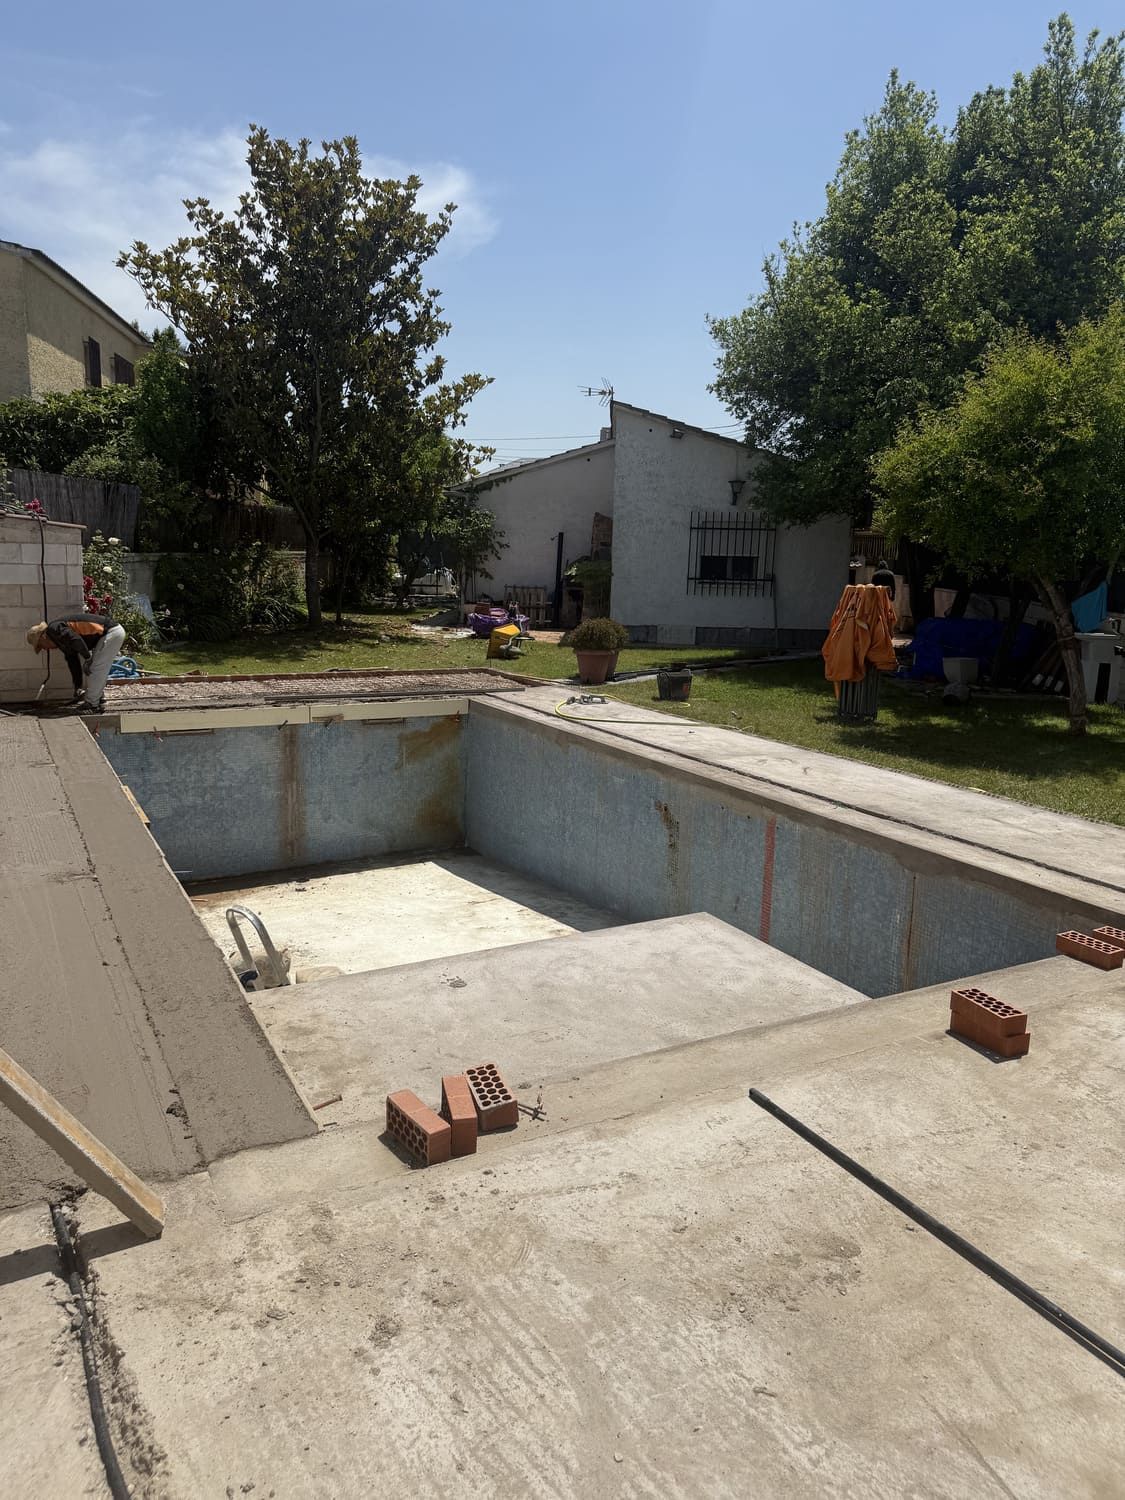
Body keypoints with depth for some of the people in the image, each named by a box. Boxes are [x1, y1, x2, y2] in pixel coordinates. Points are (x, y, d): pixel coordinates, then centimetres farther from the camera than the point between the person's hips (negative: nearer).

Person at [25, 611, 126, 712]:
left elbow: (75, 639, -25)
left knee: (95, 669, -4)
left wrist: (87, 658, -15)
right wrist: (78, 687, 30)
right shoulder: (62, 640, 22)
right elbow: (73, 662, 27)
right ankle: (99, 702, 27)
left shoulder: (54, 629, -7)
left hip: (112, 632, -10)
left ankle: (92, 705, 5)